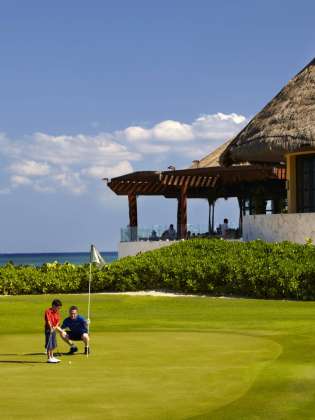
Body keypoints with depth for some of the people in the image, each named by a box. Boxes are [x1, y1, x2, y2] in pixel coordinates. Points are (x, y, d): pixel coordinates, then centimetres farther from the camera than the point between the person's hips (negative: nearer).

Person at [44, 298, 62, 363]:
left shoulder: (57, 312, 9)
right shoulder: (48, 311, -15)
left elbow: (58, 321, 4)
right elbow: (48, 321, -24)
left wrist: (55, 327, -14)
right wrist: (51, 328, -34)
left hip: (54, 329, 8)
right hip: (48, 329, -8)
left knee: (53, 344, 15)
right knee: (49, 344, -6)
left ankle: (52, 357, 25)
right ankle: (49, 358, -2)